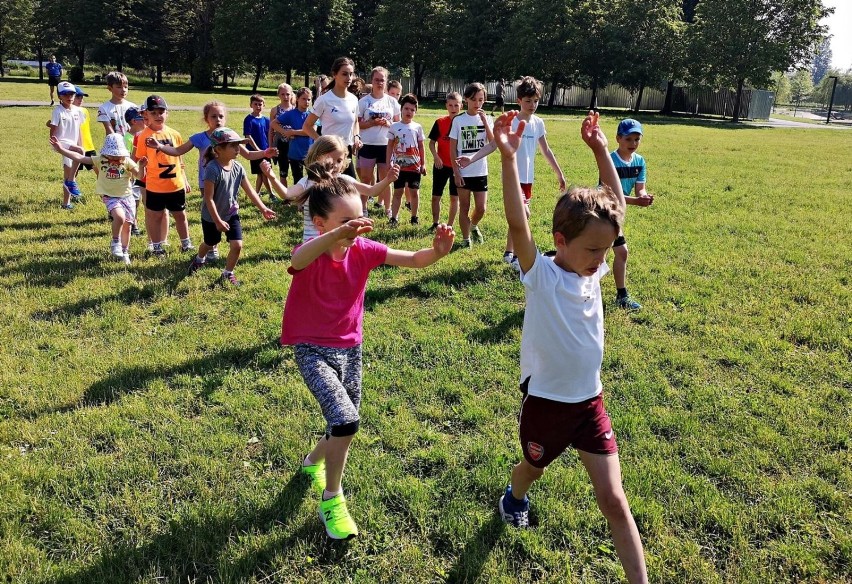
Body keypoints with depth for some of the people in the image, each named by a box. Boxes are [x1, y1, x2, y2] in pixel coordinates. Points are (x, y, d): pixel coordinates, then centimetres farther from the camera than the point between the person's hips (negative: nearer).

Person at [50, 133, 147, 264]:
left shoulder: (127, 161, -2)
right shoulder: (100, 160, -3)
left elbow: (139, 175, -7)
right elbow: (80, 158, -7)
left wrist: (141, 166, -28)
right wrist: (62, 150, -14)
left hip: (127, 197, 2)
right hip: (110, 197, -2)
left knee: (127, 226, 9)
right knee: (119, 217, -30)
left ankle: (125, 252, 28)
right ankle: (115, 243, -7)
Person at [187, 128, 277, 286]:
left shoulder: (238, 168, -9)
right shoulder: (212, 169, -28)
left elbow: (249, 191, 0)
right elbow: (208, 198, -26)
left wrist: (263, 209, -4)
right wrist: (218, 221, -25)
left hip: (231, 214, 4)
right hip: (212, 216, -4)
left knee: (237, 245, -5)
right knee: (210, 244, 19)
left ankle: (227, 274, 17)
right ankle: (199, 260, 55)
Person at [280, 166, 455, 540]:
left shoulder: (363, 250, -8)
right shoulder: (310, 253, -21)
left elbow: (413, 260, -14)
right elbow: (297, 261, -47)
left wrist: (437, 251, -38)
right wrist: (338, 234, -66)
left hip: (350, 348, 5)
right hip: (312, 350, -5)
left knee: (345, 426, 15)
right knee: (346, 420, -23)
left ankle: (314, 461, 50)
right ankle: (331, 500, 0)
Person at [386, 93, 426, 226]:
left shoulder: (417, 127, 2)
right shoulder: (394, 126, 1)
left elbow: (421, 147, 7)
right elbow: (390, 146, 5)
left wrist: (423, 164, 3)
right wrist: (388, 163, 0)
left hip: (414, 165, 1)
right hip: (398, 165, -1)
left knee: (415, 191, 6)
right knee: (398, 191, 4)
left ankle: (414, 217, 18)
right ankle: (394, 218, 9)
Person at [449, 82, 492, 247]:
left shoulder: (486, 119, 2)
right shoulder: (458, 120, -3)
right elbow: (453, 149, -2)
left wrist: (484, 121, -15)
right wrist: (456, 172, -7)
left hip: (480, 171, 2)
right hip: (463, 172, -2)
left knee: (481, 208, 3)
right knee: (464, 207, 6)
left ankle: (473, 225, 33)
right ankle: (465, 238, 21)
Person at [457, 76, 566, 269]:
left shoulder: (538, 123, 4)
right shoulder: (510, 122, -12)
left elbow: (545, 150, 14)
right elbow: (493, 145, -17)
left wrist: (559, 173, 18)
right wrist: (472, 158, -32)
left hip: (528, 178, 6)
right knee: (524, 214, -19)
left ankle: (508, 253, 27)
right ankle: (517, 256, -8)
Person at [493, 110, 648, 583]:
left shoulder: (594, 270, -4)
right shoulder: (540, 274, -18)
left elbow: (616, 207, 2)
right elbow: (518, 224, -35)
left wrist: (601, 151, -2)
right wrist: (509, 158, -44)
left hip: (590, 401, 3)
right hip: (546, 400, -3)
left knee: (614, 500, 1)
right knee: (535, 468, 25)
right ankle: (515, 498, 60)